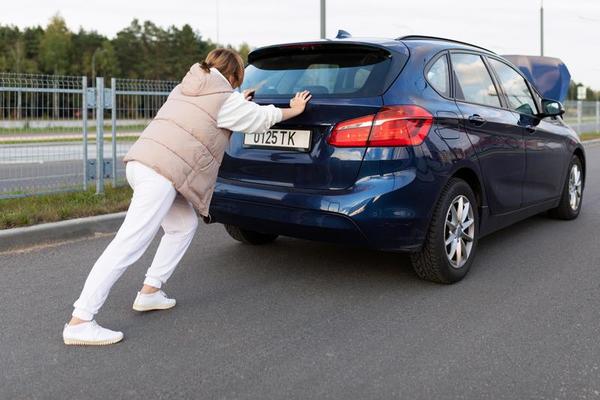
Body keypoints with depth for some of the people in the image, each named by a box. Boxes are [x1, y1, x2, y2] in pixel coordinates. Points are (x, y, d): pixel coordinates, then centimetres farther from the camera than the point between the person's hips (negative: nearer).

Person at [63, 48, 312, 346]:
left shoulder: (186, 88, 22)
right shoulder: (226, 100, 2)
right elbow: (262, 117, 18)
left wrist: (240, 102, 51)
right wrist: (295, 109, 34)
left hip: (141, 162, 9)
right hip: (161, 174, -9)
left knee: (184, 226, 20)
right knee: (129, 246, -12)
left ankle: (149, 292, 21)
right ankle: (79, 323, -14)